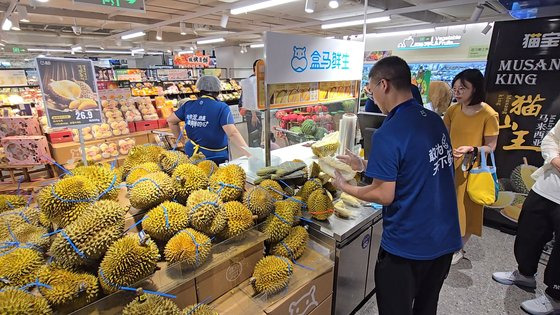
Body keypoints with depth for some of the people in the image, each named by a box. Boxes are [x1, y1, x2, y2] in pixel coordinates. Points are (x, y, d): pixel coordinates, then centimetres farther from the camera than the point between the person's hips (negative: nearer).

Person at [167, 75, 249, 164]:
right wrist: (250, 153, -29)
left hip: (192, 154, 4)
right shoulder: (222, 108, -16)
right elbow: (232, 134, -26)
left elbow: (171, 120, 11)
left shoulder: (188, 105, -1)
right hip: (215, 159, -4)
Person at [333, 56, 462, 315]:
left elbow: (384, 196, -20)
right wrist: (365, 165, 12)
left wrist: (345, 187, -5)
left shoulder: (387, 135, -24)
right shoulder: (435, 120, 1)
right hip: (446, 238, 7)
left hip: (407, 245, -7)